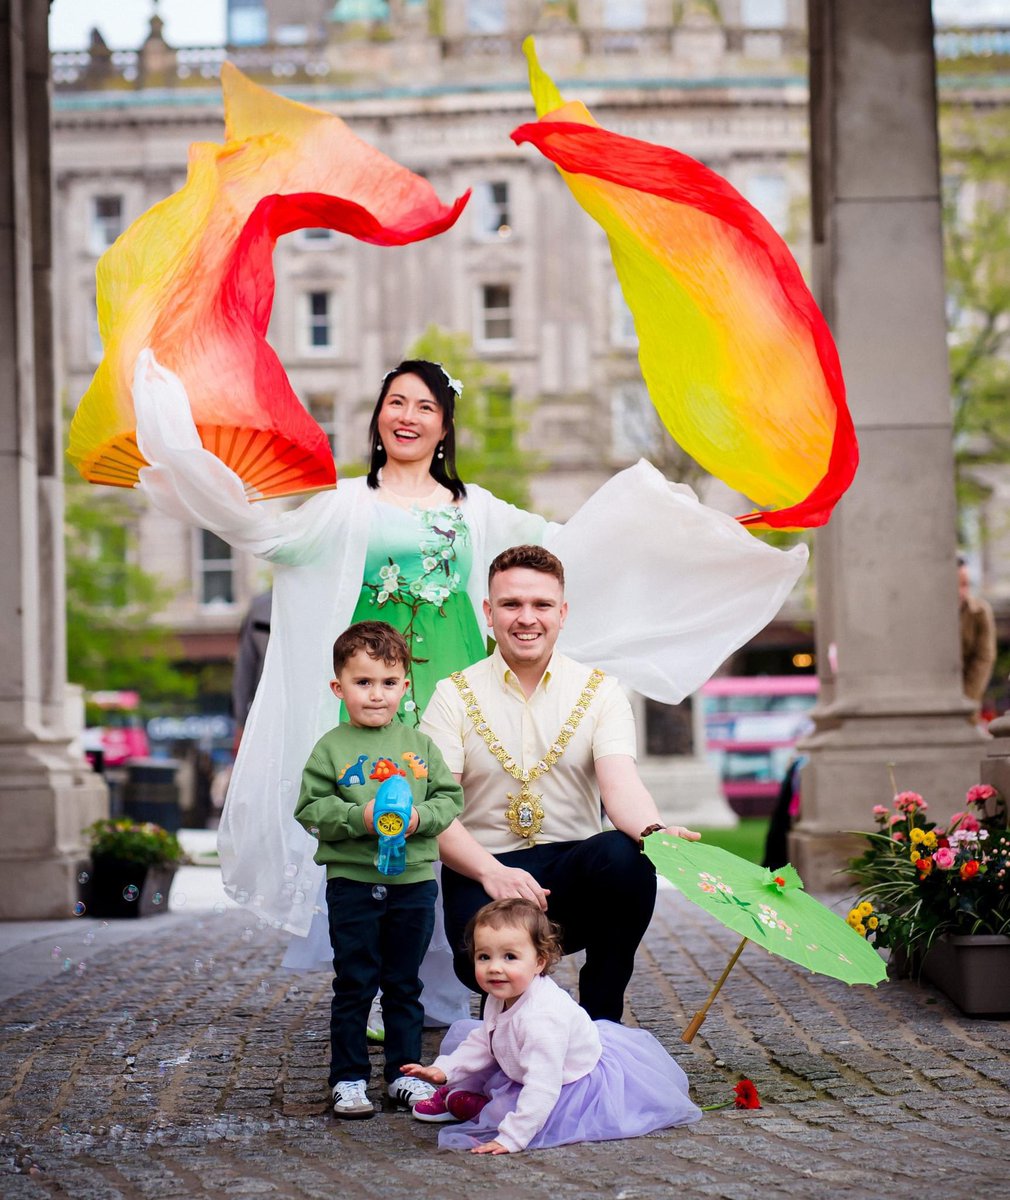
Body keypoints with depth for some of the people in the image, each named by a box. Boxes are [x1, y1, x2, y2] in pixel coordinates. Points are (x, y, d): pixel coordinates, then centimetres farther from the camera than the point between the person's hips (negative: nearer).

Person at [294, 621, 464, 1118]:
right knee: (354, 986, 3)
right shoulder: (331, 749, -3)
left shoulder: (419, 746, 6)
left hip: (414, 879, 3)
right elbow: (311, 808, -6)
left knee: (405, 985, 11)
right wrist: (360, 818, -19)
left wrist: (420, 816, -12)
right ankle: (348, 1078, 12)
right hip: (352, 881, -3)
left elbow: (451, 798, 7)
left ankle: (404, 1073, 22)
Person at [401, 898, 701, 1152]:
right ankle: (455, 1095, 21)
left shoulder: (542, 1017, -41)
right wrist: (444, 1069, -5)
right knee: (463, 1032, 9)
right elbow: (483, 1042, 7)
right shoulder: (500, 999, -12)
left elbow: (542, 1087, -43)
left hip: (580, 1081, -9)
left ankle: (472, 1105, 2)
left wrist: (511, 1139, -44)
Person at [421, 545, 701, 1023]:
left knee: (624, 856, -33)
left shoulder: (599, 691, 7)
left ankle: (601, 1021, -12)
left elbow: (621, 785, -10)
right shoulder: (455, 696, 4)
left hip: (574, 868, 2)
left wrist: (654, 833, -34)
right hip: (482, 874, -1)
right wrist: (491, 871, -24)